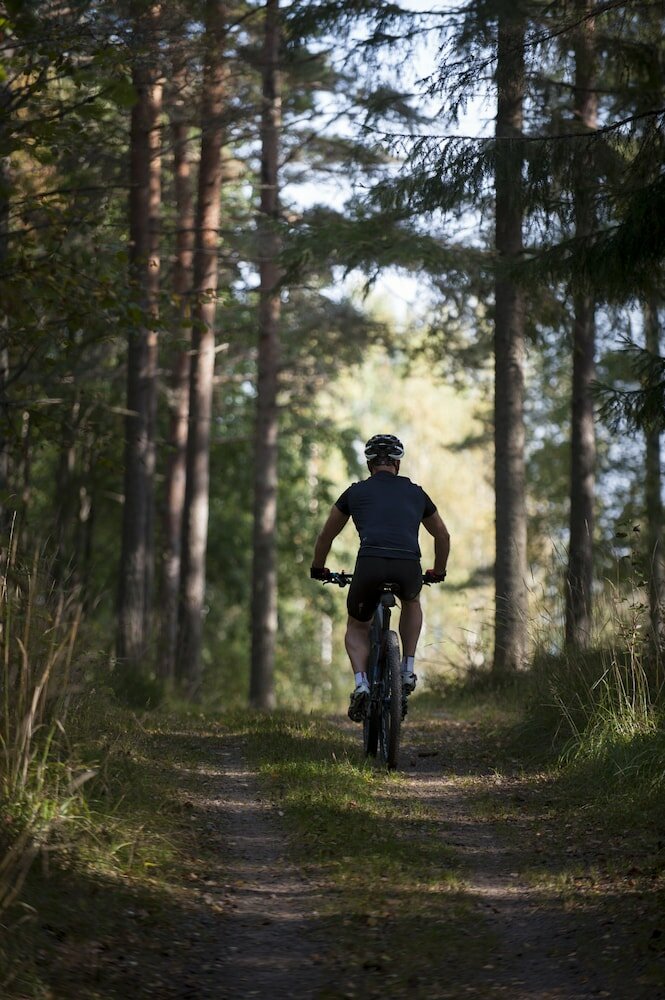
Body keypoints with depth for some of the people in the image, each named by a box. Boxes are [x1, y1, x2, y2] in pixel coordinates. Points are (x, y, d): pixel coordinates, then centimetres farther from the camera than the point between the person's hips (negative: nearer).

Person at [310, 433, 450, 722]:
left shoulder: (356, 492, 21)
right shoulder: (416, 493, 25)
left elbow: (326, 536, 31)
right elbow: (443, 536, 38)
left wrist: (318, 569, 48)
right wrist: (438, 573, 54)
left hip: (370, 567, -1)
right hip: (409, 569, 1)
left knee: (356, 628, 24)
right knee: (412, 601, 38)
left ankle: (361, 684, -3)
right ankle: (408, 670, 24)